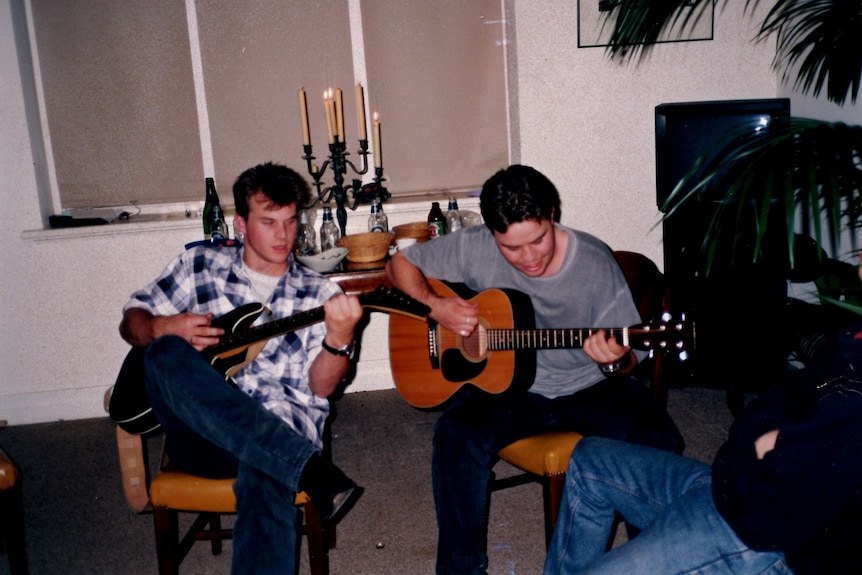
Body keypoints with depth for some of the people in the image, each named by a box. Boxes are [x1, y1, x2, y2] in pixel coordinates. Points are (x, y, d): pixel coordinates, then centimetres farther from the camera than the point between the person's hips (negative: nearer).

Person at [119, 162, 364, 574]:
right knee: (166, 354, -30)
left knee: (266, 471, -39)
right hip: (199, 433, 3)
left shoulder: (318, 295, 12)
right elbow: (131, 322, 19)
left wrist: (339, 338, -20)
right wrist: (163, 328, -5)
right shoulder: (199, 266, 16)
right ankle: (309, 467, -38)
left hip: (280, 428, -2)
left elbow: (321, 386, 2)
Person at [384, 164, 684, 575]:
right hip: (507, 383, 0)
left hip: (588, 387, 0)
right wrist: (435, 306, -17)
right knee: (458, 436, -30)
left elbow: (629, 358, -5)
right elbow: (400, 265, 2)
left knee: (660, 443, -25)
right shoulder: (474, 248, -11)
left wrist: (616, 360, -30)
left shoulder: (595, 262, -12)